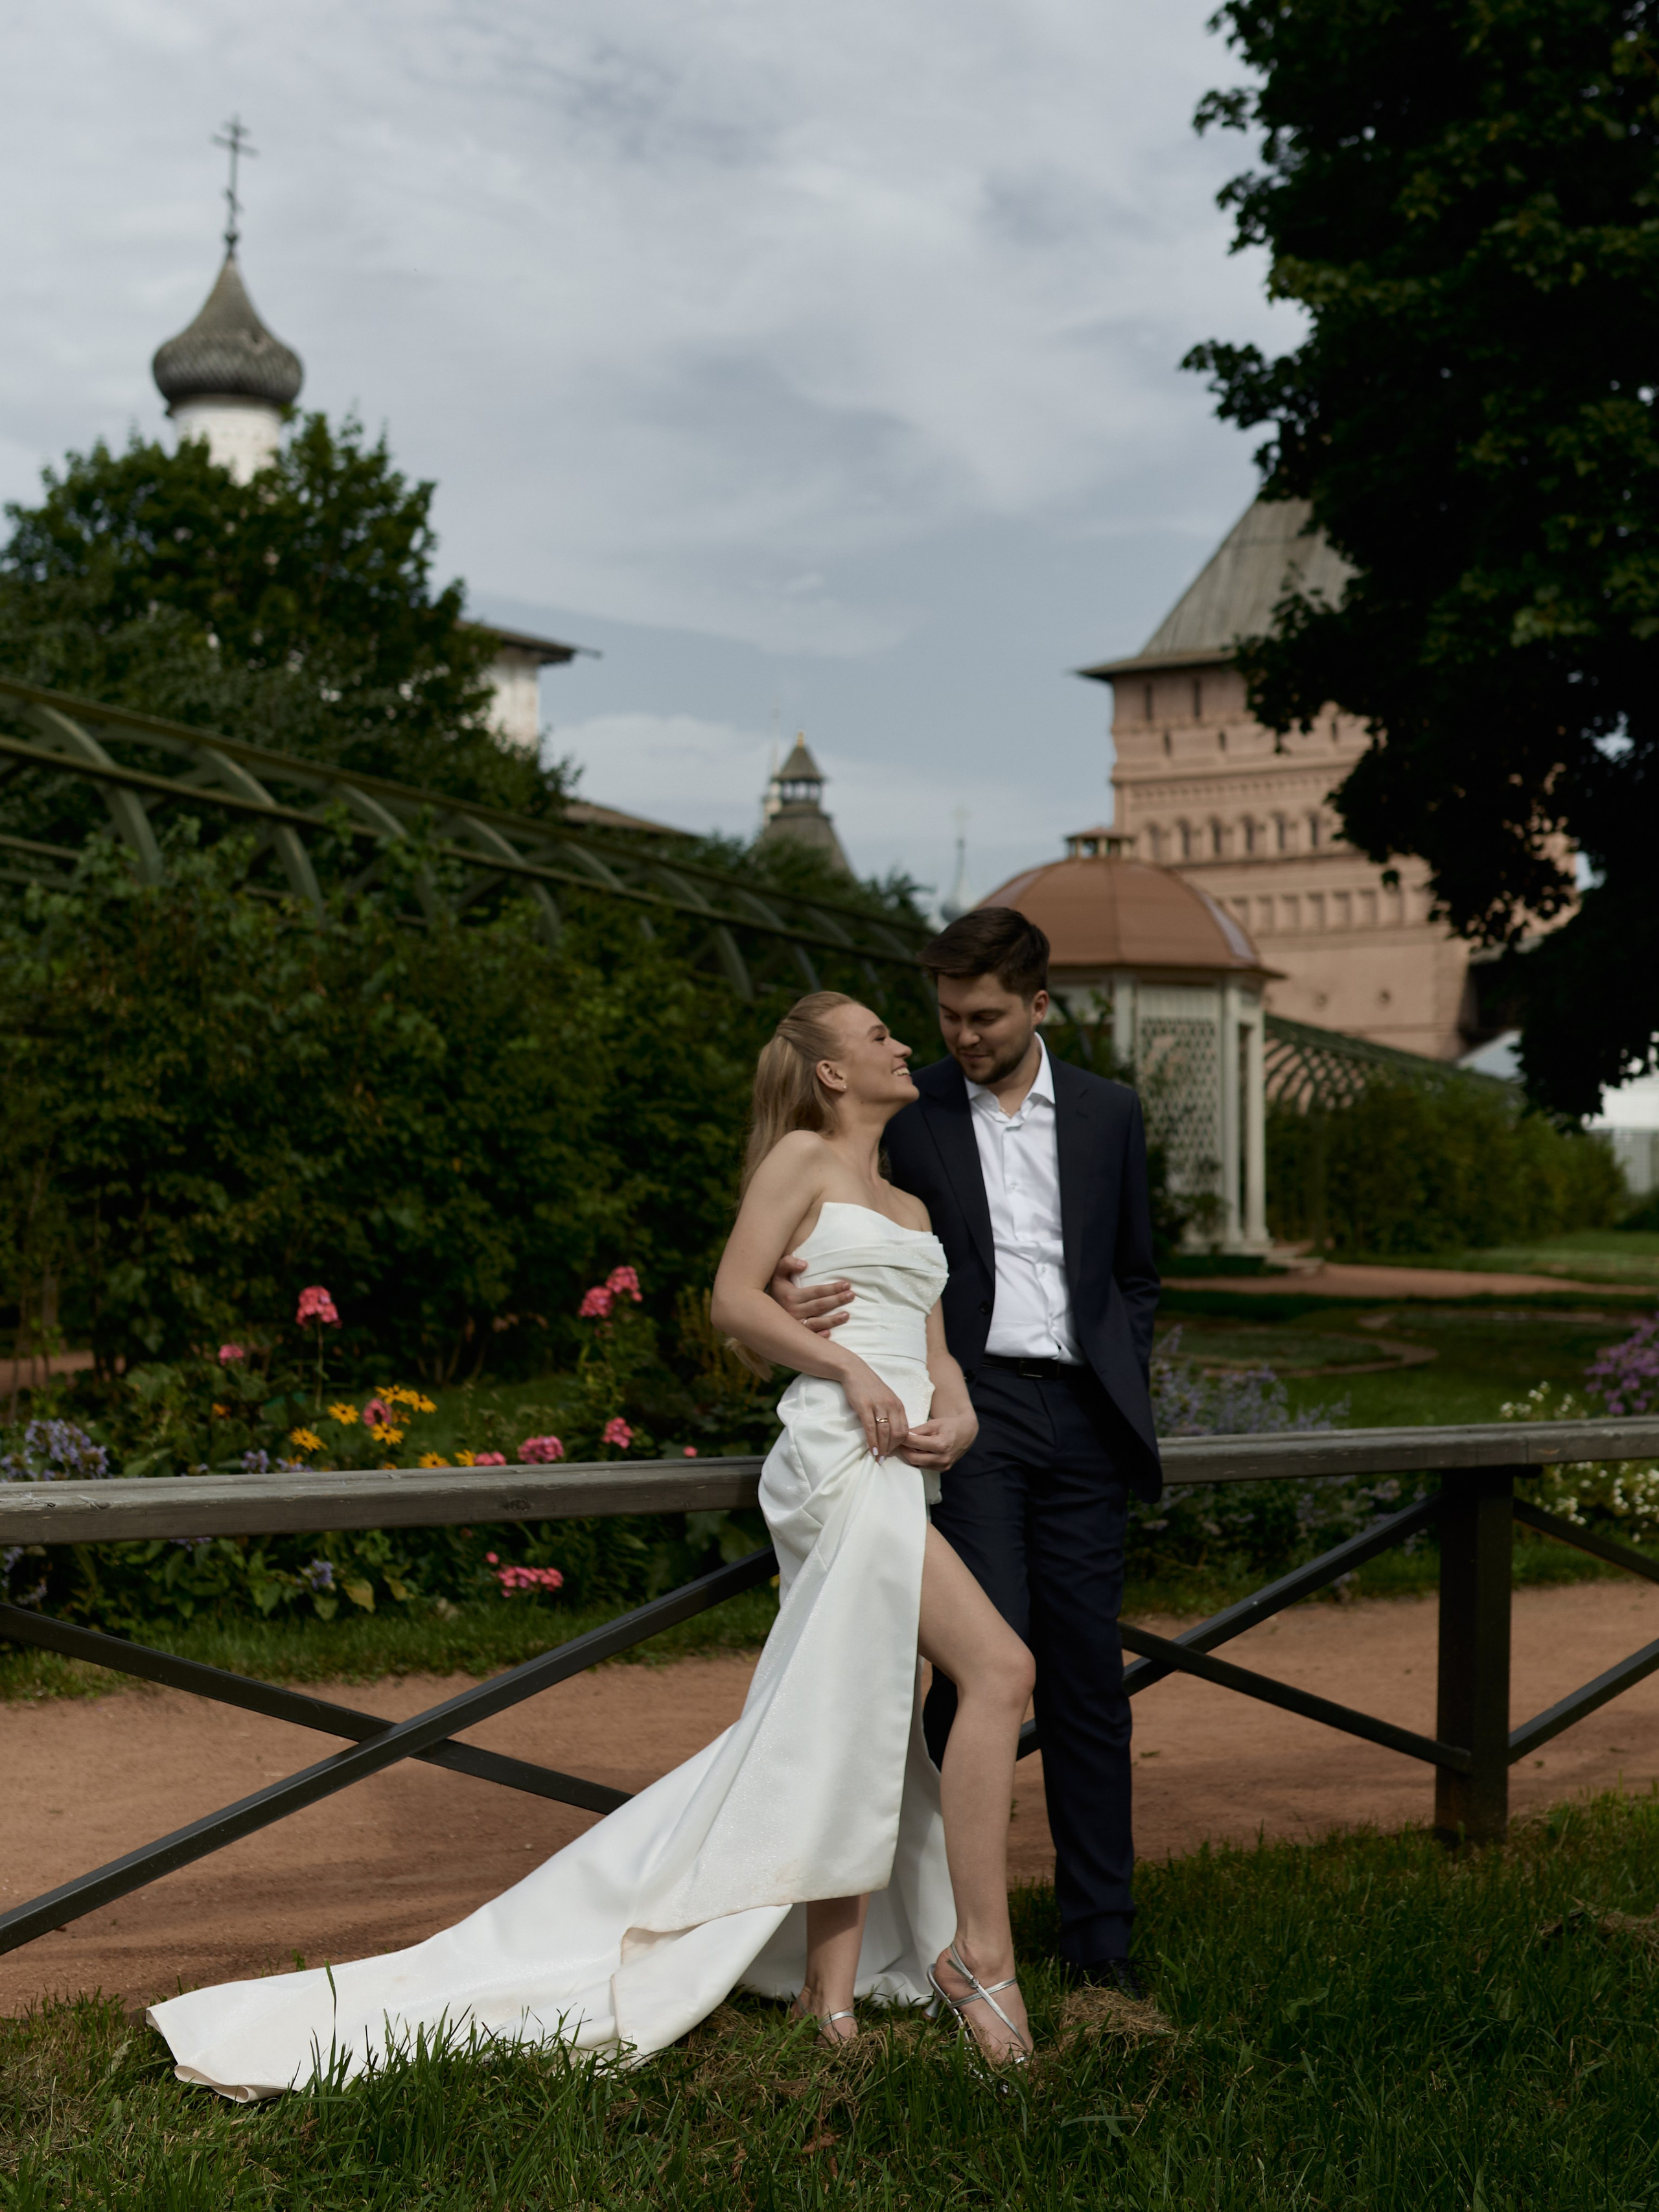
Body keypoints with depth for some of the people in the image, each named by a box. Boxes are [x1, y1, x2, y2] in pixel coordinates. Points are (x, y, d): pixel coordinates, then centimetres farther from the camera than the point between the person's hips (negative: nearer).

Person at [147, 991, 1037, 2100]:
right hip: (842, 1458, -8)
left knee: (864, 1737, 5)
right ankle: (982, 1954, -13)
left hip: (904, 1475, 8)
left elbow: (937, 1354, 18)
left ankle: (831, 1984, 8)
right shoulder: (802, 1157, 2)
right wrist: (848, 1367, -17)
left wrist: (955, 1418, -3)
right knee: (998, 1668, -19)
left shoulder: (910, 1206, 25)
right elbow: (735, 1298, -7)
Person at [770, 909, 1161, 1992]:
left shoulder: (1110, 1113, 12)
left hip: (1081, 1416, 3)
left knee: (1090, 1674, 6)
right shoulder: (907, 1114, 3)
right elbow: (857, 1258, 7)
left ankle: (1100, 1930, 15)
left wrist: (1128, 1410, 8)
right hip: (967, 1406, -3)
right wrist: (799, 1302, -16)